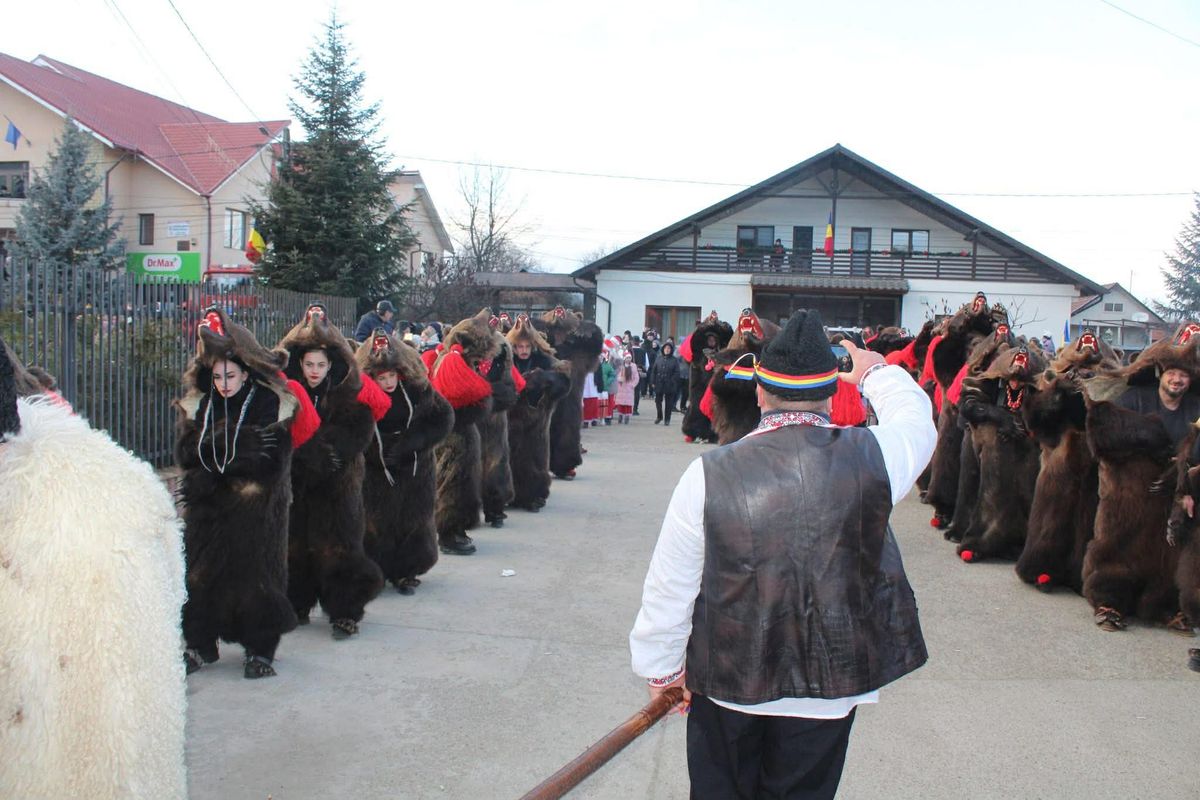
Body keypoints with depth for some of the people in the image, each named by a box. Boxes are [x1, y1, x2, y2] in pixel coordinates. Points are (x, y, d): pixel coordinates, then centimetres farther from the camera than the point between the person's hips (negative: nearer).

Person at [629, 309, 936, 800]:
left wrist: (661, 668, 6)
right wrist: (876, 374, 28)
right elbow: (915, 417, 9)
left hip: (726, 684, -1)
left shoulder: (709, 474, -18)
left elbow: (669, 588, -10)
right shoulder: (871, 458, -16)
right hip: (830, 685, 1)